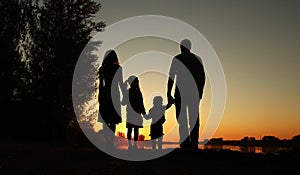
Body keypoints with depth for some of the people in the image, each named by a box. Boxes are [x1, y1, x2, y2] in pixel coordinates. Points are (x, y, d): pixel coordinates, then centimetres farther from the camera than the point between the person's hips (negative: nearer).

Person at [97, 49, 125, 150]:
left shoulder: (102, 69, 4)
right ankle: (111, 142, -4)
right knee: (113, 120, 0)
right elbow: (121, 84, -4)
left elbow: (100, 84, 7)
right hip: (114, 94, -3)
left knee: (105, 120, 7)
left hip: (104, 94, 3)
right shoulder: (118, 68, -3)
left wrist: (100, 96, 15)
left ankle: (107, 142, 5)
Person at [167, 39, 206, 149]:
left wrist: (168, 93, -3)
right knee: (194, 119, 8)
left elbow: (171, 77, -6)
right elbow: (202, 76, 9)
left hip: (181, 92, -3)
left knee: (181, 119, 2)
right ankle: (194, 144, 7)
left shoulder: (177, 59, -1)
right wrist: (200, 91, 18)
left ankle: (185, 143, -6)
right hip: (195, 92, 3)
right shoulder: (197, 59, 9)